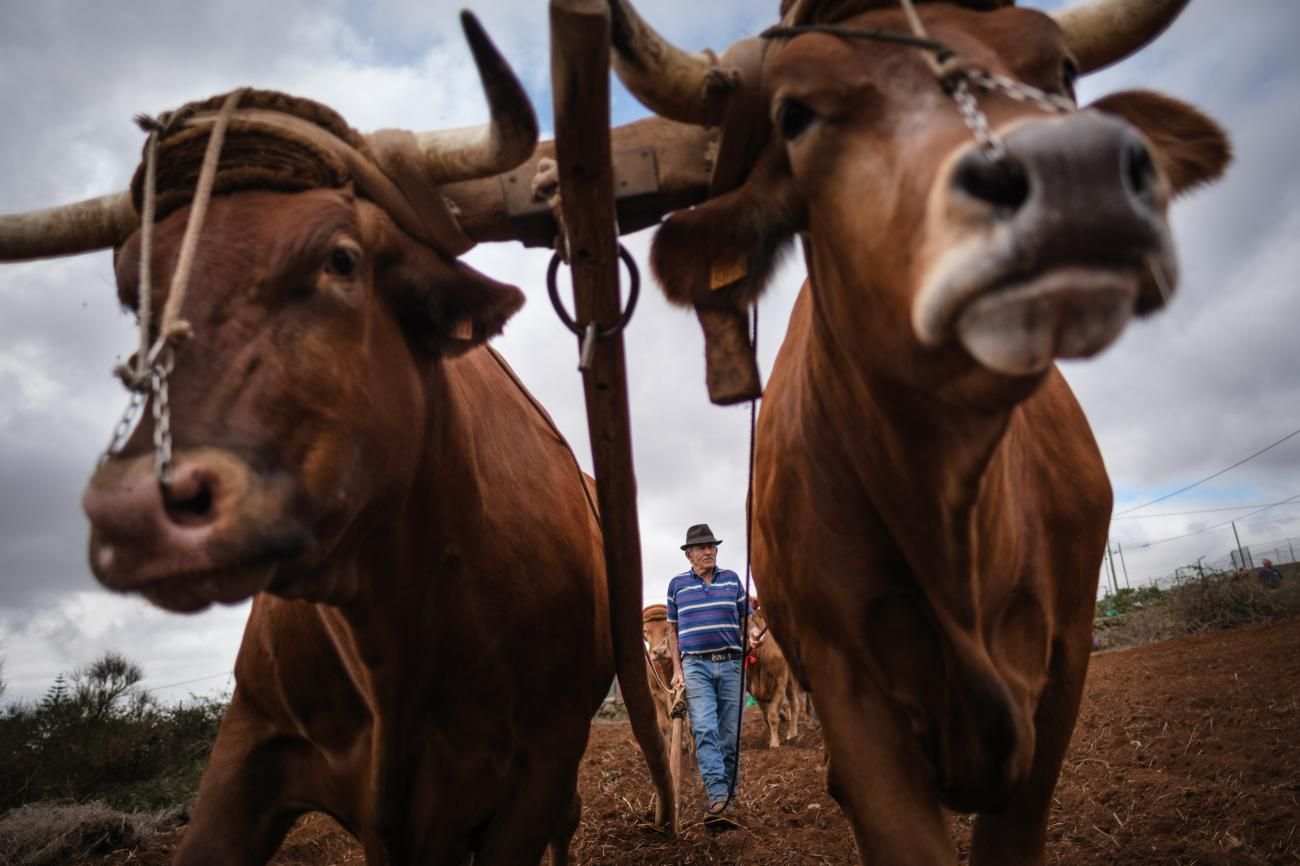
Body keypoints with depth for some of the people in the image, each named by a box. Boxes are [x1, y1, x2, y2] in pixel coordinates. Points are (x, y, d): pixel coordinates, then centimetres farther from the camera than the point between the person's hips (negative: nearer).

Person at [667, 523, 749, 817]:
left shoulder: (732, 579, 10)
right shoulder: (677, 584, 8)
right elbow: (673, 630, 12)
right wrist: (677, 669, 4)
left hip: (731, 663, 1)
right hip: (696, 666, -1)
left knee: (729, 734, 4)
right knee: (704, 729, -16)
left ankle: (729, 793, 16)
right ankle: (717, 793, -20)